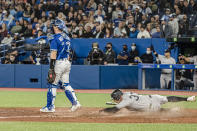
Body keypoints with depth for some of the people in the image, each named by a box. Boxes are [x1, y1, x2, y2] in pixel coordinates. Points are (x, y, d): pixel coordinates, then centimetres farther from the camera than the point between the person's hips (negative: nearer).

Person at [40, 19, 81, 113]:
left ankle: (50, 107, 2)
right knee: (66, 84, 14)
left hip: (59, 63, -8)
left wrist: (51, 68, -17)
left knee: (52, 84, 0)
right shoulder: (66, 37, 12)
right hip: (67, 63, 8)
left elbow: (54, 54, -17)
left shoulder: (55, 39, -13)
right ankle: (75, 102, 5)